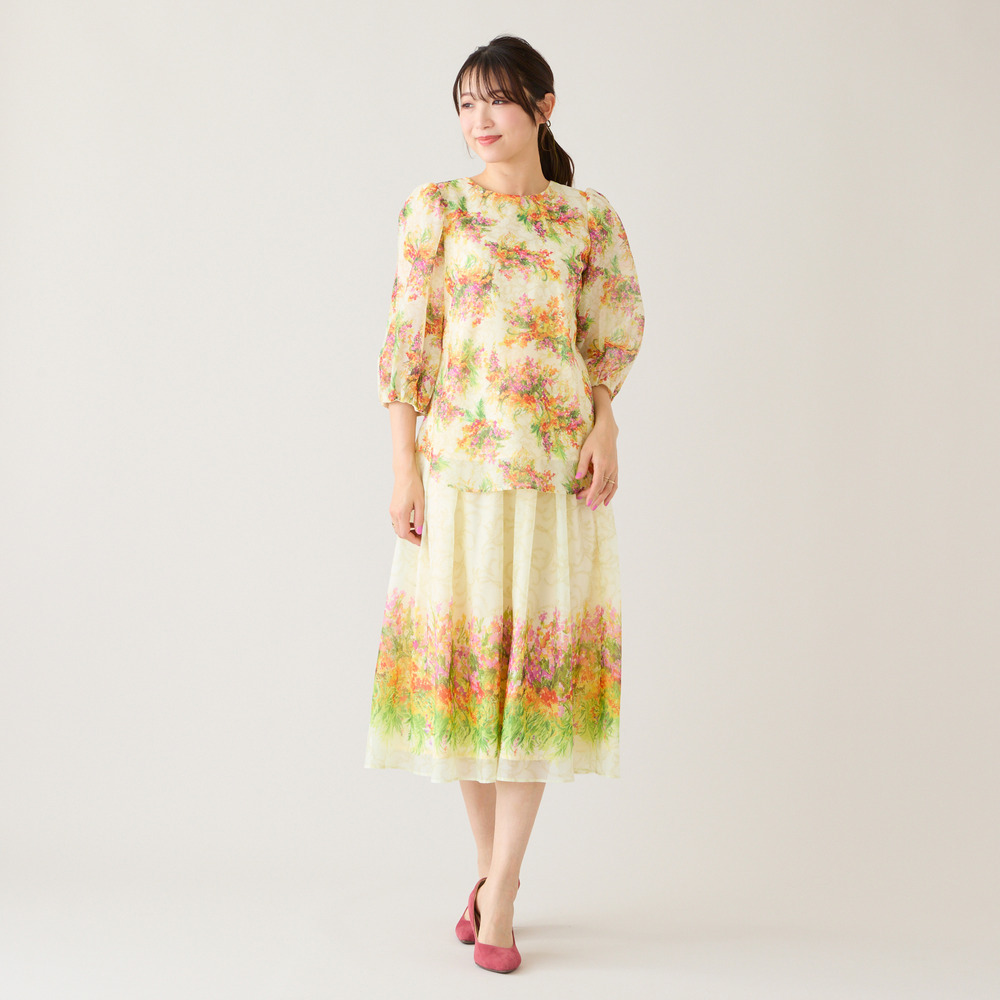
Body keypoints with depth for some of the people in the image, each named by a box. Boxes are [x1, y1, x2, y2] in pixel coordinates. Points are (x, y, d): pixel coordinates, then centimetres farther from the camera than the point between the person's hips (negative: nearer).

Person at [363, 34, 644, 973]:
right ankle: (489, 866, 24)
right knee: (457, 651, 5)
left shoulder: (590, 220, 6)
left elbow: (611, 339, 8)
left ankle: (500, 891, 10)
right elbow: (406, 341, 0)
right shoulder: (435, 208, 4)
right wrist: (403, 466, -6)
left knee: (539, 659, 0)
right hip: (456, 464, 0)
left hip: (555, 470, 0)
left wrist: (604, 427, -9)